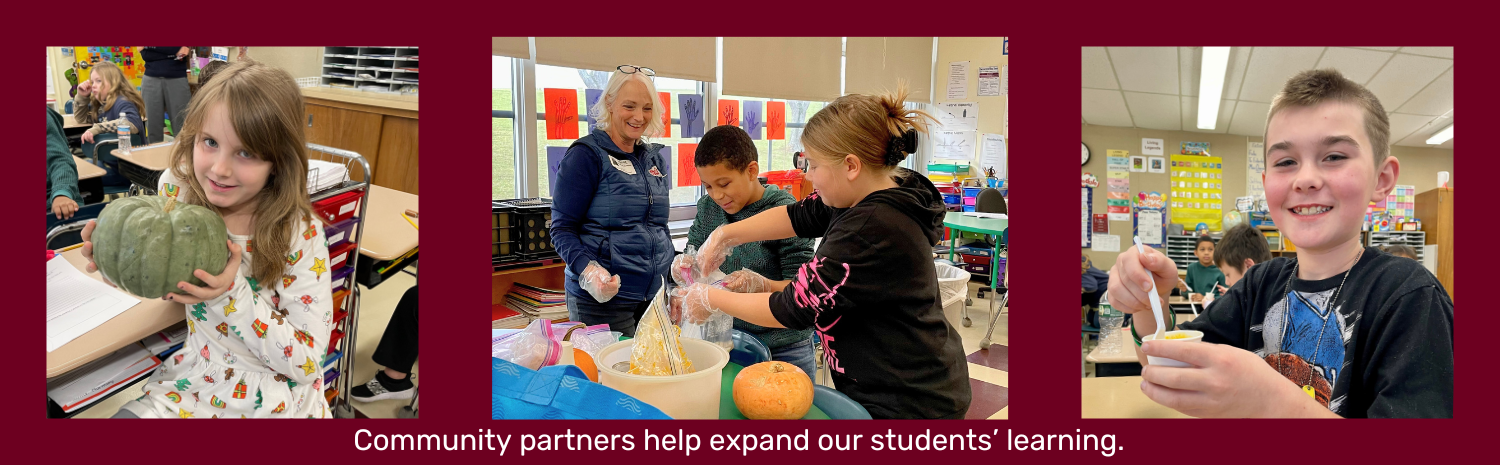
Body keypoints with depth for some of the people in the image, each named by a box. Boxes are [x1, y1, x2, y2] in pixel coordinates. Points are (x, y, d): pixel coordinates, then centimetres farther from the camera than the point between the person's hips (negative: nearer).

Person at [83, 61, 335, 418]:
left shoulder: (300, 237, -20)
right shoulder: (176, 189, -7)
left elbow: (307, 364, -17)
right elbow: (168, 283, 10)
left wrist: (232, 294, -27)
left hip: (278, 401, -4)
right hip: (196, 380, 5)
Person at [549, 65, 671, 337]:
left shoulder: (655, 158, 13)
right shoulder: (586, 155, -7)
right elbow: (562, 229, -10)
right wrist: (587, 269, -26)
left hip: (655, 294, 6)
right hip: (602, 300, -6)